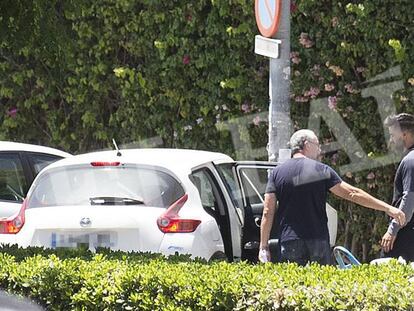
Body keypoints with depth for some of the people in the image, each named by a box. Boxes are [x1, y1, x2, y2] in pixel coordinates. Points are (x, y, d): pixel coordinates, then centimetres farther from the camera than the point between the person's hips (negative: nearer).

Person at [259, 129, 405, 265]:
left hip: (289, 242, 1)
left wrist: (263, 247, 4)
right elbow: (353, 194, 0)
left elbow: (268, 212, 1)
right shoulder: (322, 170, 2)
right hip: (318, 240, -1)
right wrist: (388, 208, 4)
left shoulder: (277, 173, 5)